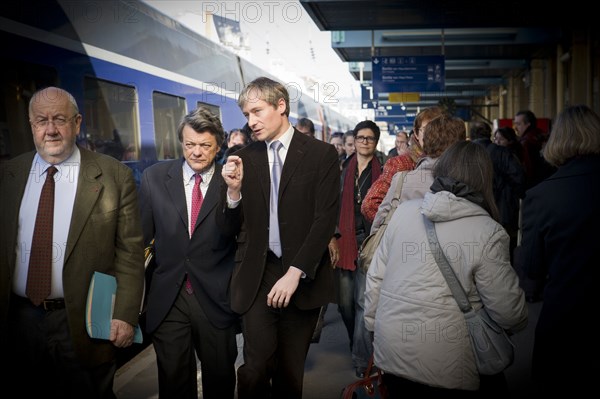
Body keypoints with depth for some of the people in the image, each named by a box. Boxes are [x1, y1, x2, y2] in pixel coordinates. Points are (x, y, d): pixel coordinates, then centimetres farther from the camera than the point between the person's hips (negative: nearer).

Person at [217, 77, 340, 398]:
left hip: (302, 277, -1)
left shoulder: (321, 154, -2)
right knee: (256, 367, -4)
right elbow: (230, 227, 7)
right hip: (256, 277, 1)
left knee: (290, 370, 10)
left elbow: (325, 220, -8)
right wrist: (234, 190, -12)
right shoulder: (243, 159, 5)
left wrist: (295, 273, -14)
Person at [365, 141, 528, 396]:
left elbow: (375, 277, 4)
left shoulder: (403, 211, -2)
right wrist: (519, 322, 13)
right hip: (445, 368, -3)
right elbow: (509, 313, -10)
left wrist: (373, 323, 17)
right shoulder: (488, 233, -13)